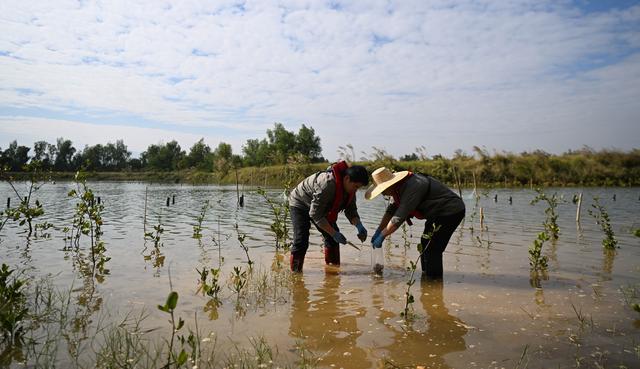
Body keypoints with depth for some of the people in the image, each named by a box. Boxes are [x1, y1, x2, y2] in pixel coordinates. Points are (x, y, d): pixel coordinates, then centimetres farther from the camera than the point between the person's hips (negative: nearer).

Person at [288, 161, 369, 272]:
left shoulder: (349, 187, -13)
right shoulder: (327, 185, -40)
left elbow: (351, 210, -3)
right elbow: (315, 214, -36)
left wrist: (359, 226, -22)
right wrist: (334, 233, -35)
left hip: (319, 206, 8)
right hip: (300, 204, -8)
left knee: (332, 237, 3)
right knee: (301, 241, -19)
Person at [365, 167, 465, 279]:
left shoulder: (412, 188, -28)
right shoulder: (401, 186, 5)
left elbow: (399, 217, -29)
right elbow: (391, 210, 13)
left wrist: (382, 236, -20)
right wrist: (378, 231, 9)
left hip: (451, 212, -10)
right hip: (441, 212, 11)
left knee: (431, 249, -10)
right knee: (425, 244, 16)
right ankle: (426, 277, 28)